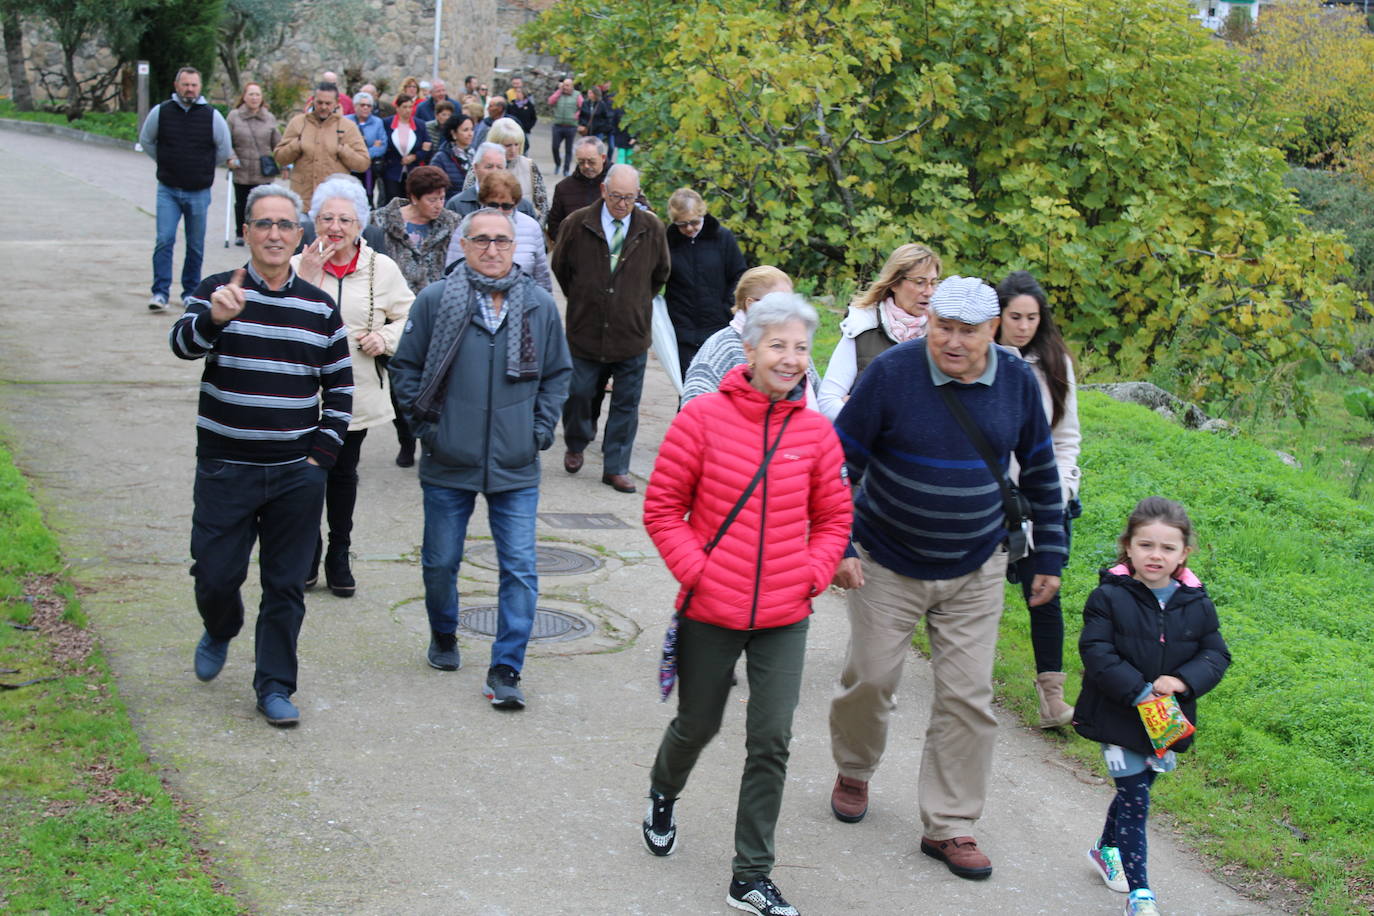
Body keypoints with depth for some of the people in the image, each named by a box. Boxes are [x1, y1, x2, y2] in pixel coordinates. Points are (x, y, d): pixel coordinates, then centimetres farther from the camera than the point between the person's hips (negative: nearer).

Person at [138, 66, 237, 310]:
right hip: (168, 190, 0)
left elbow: (224, 150, 11)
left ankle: (191, 291, 20)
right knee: (164, 240, -10)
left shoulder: (212, 116, -3)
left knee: (196, 245, 7)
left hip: (199, 192, 0)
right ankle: (160, 292, -5)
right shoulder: (160, 112, -2)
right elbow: (146, 141, 16)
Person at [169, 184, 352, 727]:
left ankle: (275, 687, 16)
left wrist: (323, 454, 4)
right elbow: (182, 343, -21)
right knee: (216, 575, 3)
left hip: (297, 474, 2)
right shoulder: (217, 291, -2)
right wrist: (213, 318, -43)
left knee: (286, 585, 5)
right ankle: (220, 631, 36)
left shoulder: (320, 306, 7)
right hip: (225, 469, -2)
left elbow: (341, 386, 14)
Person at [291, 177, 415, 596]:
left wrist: (385, 337, -11)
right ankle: (307, 555, 25)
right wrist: (306, 279, -25)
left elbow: (409, 318, 8)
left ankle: (339, 557, 28)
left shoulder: (381, 269, -2)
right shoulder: (297, 266, -7)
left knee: (344, 474, 15)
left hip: (357, 393, 2)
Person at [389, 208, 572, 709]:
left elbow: (557, 374, 14)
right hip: (448, 464, 0)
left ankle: (505, 670, 4)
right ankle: (443, 638, 39)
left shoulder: (540, 306, 2)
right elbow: (405, 367, 4)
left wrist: (540, 430, 5)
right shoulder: (435, 300, -4)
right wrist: (425, 424, -2)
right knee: (440, 562, 13)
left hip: (516, 468, 1)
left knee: (520, 569, -4)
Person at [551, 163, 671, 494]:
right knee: (579, 394, 5)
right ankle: (575, 446, 34)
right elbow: (559, 266, 12)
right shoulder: (577, 225, -5)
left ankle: (616, 468, 13)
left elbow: (661, 272, 16)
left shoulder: (652, 228, -1)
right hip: (585, 330, -1)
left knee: (626, 404, 4)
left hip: (632, 333, 1)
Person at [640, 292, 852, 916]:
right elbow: (662, 507, -3)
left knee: (771, 741, -1)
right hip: (710, 612, -1)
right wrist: (696, 569, -12)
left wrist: (812, 574, -3)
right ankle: (663, 795, 51)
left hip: (784, 618, 2)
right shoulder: (703, 418, -9)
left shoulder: (816, 432, -1)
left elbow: (833, 517, 11)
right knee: (698, 725, 16)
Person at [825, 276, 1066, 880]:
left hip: (975, 570, 2)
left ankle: (949, 827, 14)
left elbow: (1040, 473, 6)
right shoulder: (892, 371, -16)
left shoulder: (1017, 381, -6)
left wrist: (1050, 557, 8)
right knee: (870, 678, 7)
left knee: (968, 697, 1)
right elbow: (841, 460, -9)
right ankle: (853, 772, 38)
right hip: (886, 565, -2)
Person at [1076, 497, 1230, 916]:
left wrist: (1183, 680, -17)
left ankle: (1107, 849, 45)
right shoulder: (1109, 597, -12)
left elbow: (1216, 654, 2)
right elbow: (1096, 652, -16)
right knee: (1134, 796, -7)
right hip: (1118, 716, -4)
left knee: (1136, 788, 19)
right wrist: (1138, 691, -23)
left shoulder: (1197, 604, 0)